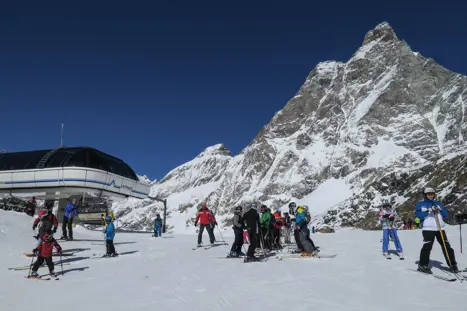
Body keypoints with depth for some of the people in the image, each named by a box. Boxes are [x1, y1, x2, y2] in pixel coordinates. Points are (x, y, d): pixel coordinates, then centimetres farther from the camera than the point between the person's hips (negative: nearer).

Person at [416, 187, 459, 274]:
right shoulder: (420, 204, 8)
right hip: (428, 229, -4)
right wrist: (428, 211, -17)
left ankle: (453, 265, 11)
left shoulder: (438, 204, 19)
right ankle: (422, 265, -5)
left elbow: (446, 215, 12)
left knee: (446, 246, 2)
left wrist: (440, 209, -6)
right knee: (427, 246, -12)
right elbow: (418, 214, -7)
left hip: (440, 228, 4)